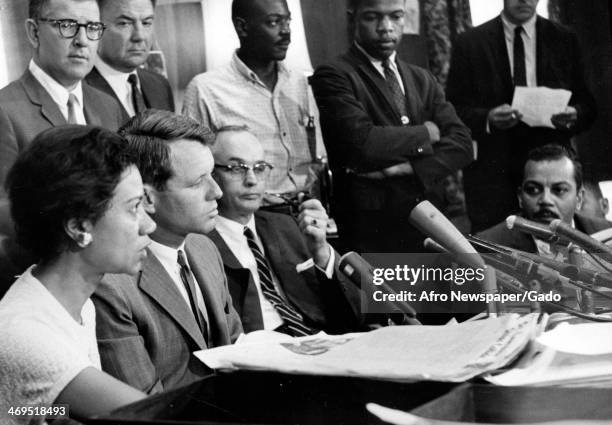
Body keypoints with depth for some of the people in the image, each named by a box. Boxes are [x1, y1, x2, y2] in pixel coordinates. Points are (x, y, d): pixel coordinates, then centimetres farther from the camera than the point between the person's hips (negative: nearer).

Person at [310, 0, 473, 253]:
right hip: (370, 228, -5)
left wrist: (409, 168, -13)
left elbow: (462, 145, 4)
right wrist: (425, 133, -5)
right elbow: (362, 143, -20)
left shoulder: (422, 80, 15)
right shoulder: (333, 76, -5)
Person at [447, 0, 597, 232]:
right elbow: (453, 110, 1)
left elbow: (587, 104, 11)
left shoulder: (565, 40, 10)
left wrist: (574, 116, -12)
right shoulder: (469, 44, 4)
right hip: (492, 170, -1)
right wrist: (487, 119, -18)